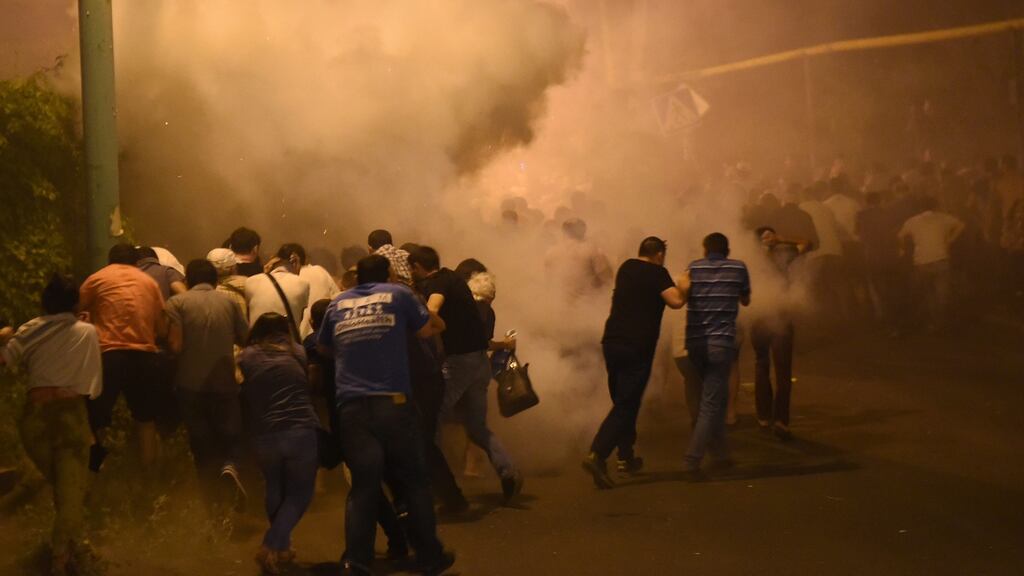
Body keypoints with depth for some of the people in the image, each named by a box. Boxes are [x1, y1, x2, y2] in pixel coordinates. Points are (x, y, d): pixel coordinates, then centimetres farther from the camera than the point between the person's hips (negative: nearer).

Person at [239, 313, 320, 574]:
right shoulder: (296, 351, 13)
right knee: (300, 493, 12)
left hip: (265, 436, 1)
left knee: (275, 490, 24)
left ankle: (282, 547, 25)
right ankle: (271, 546, -5)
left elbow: (243, 396, 15)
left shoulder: (246, 357, 12)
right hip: (302, 431, -1)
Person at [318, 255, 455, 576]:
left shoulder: (337, 305, 17)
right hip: (393, 403, -2)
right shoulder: (398, 295, 9)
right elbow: (431, 328, 17)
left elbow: (324, 349, 29)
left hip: (352, 408, 2)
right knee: (413, 481, 9)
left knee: (363, 487, 6)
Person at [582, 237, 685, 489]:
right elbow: (675, 301, -19)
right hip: (637, 347, -7)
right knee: (625, 405, -7)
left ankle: (626, 456, 24)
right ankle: (596, 455, -22)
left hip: (611, 342, 7)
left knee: (623, 401, 19)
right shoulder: (657, 273, -4)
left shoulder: (626, 268, 16)